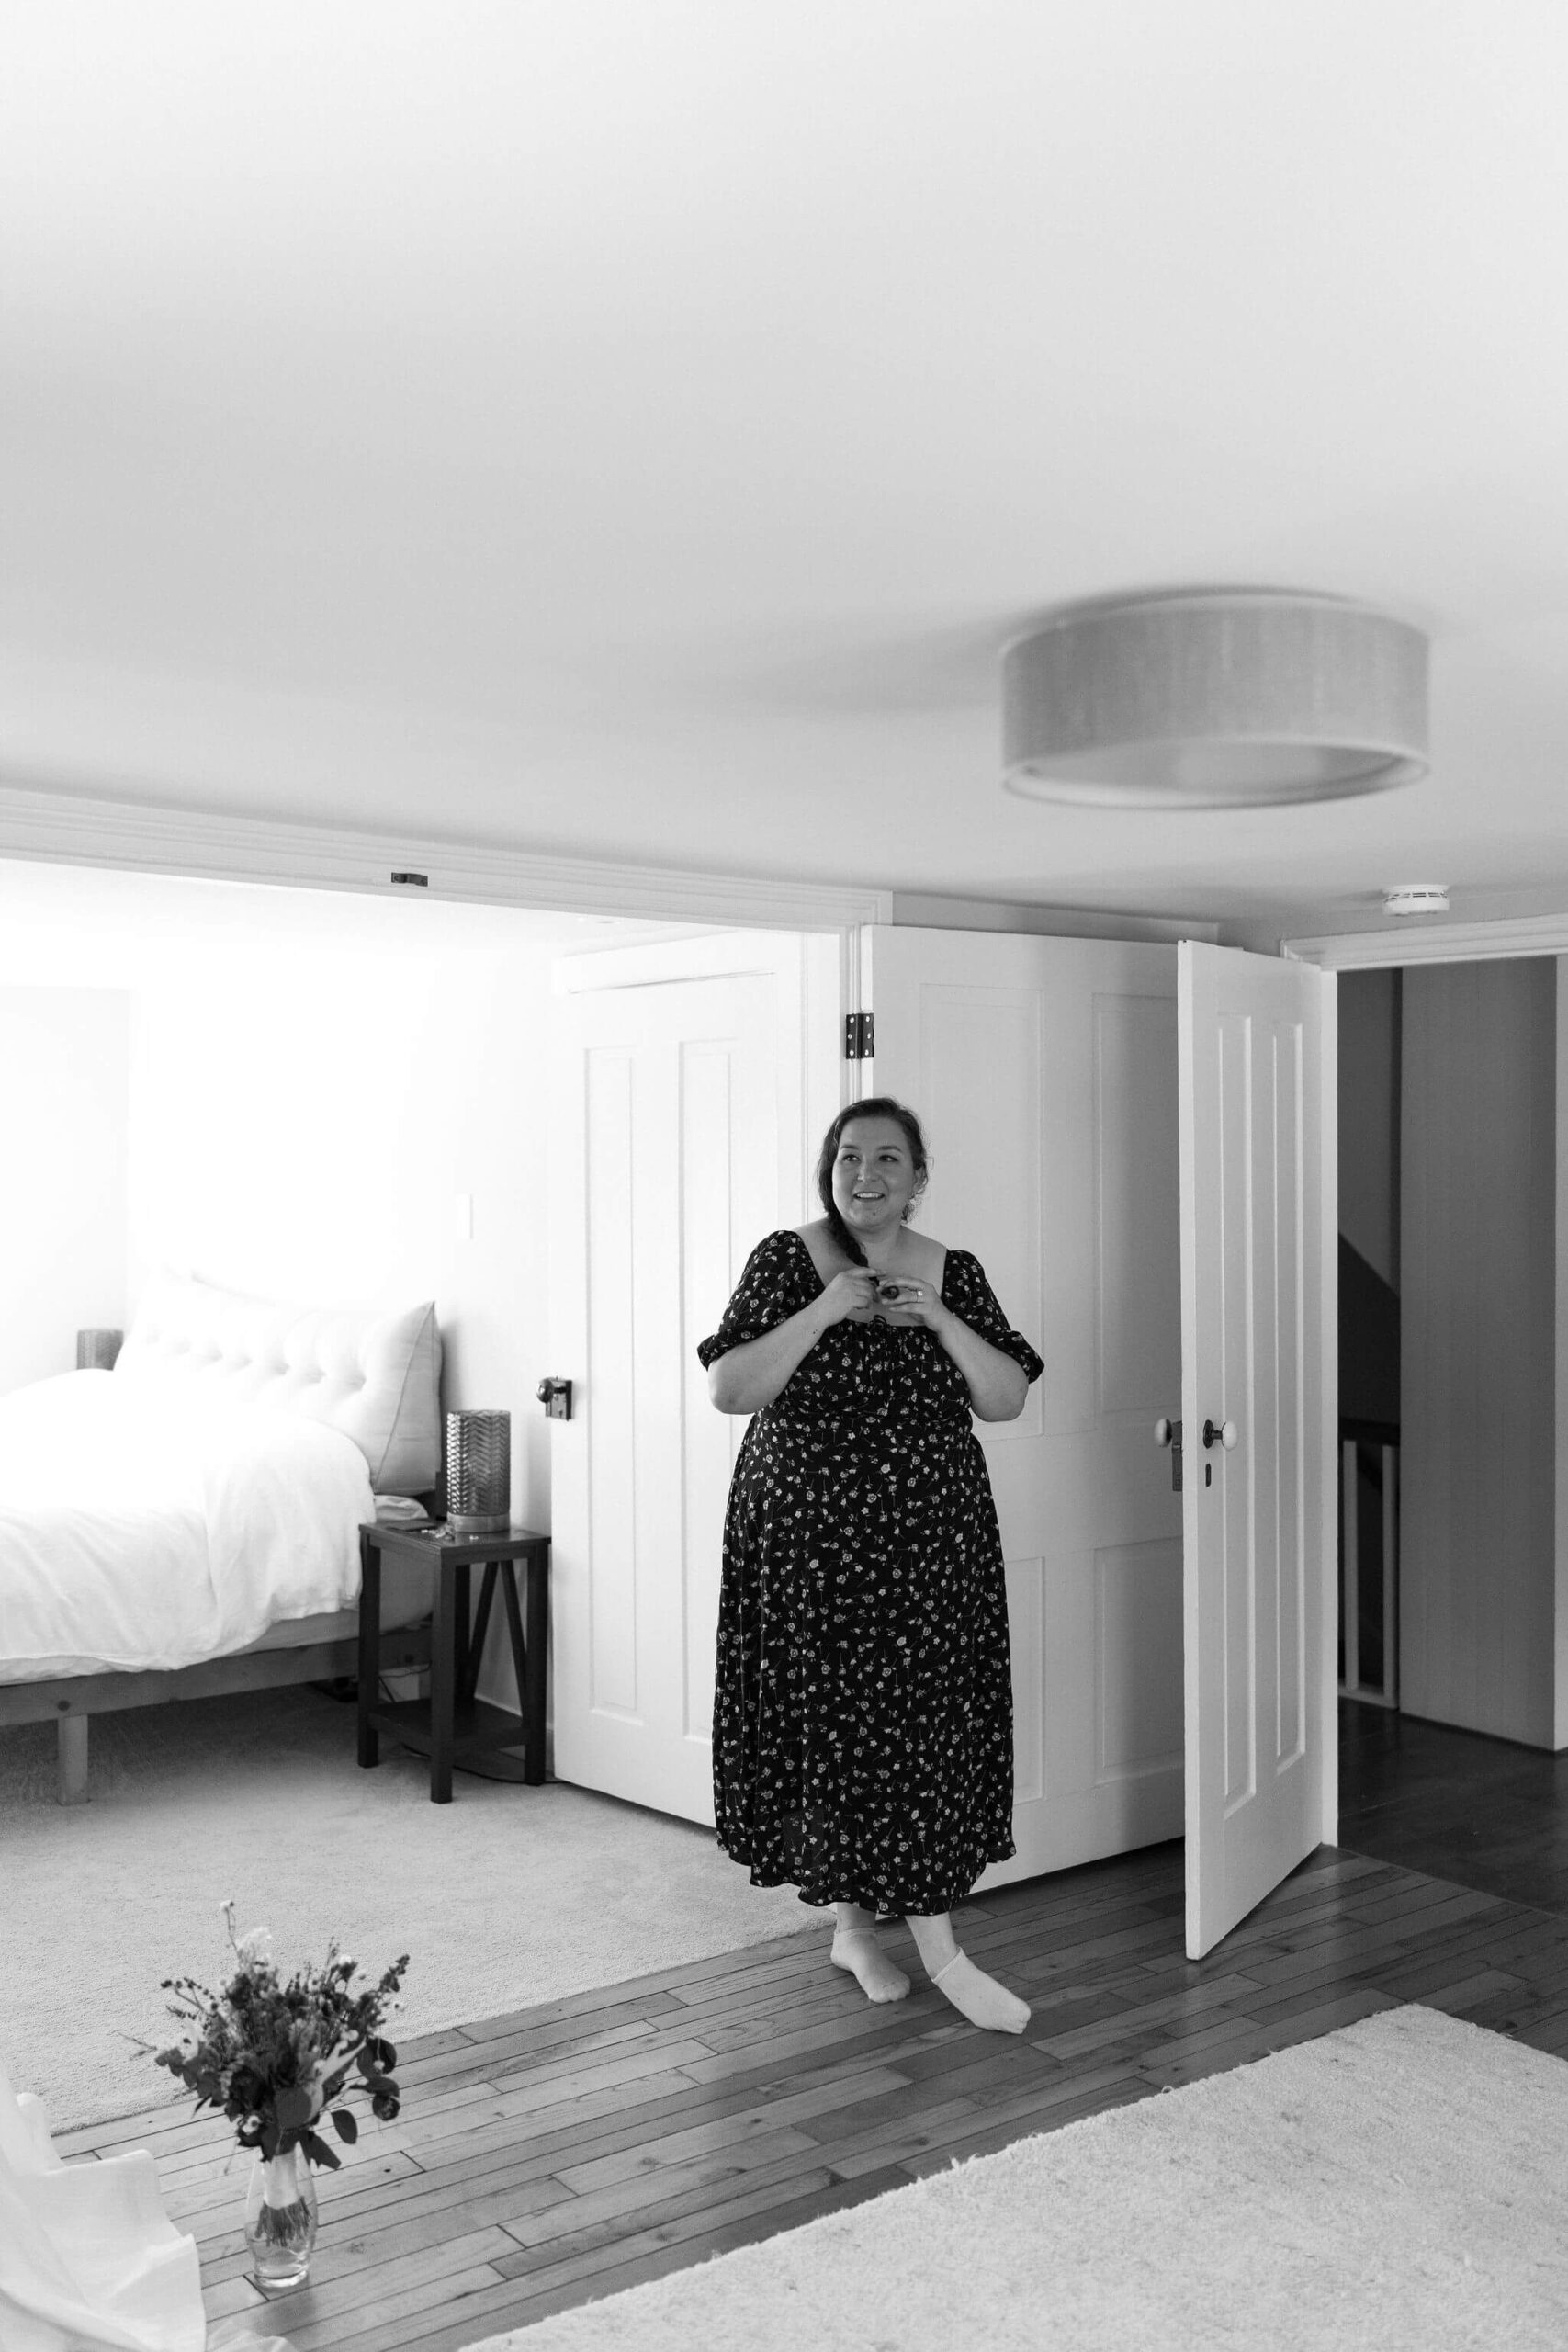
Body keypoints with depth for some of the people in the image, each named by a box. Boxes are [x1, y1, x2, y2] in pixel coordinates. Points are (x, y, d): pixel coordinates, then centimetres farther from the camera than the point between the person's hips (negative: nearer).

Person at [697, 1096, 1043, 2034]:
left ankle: (938, 1947, 16)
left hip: (932, 1543, 2)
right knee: (830, 1727, 3)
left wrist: (939, 1318, -14)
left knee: (929, 1729, 3)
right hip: (810, 1540, -2)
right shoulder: (786, 1260, -3)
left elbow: (1008, 1400, 0)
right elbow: (729, 1390, -10)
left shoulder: (953, 1272, 4)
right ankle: (855, 1921, 21)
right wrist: (821, 1312, -19)